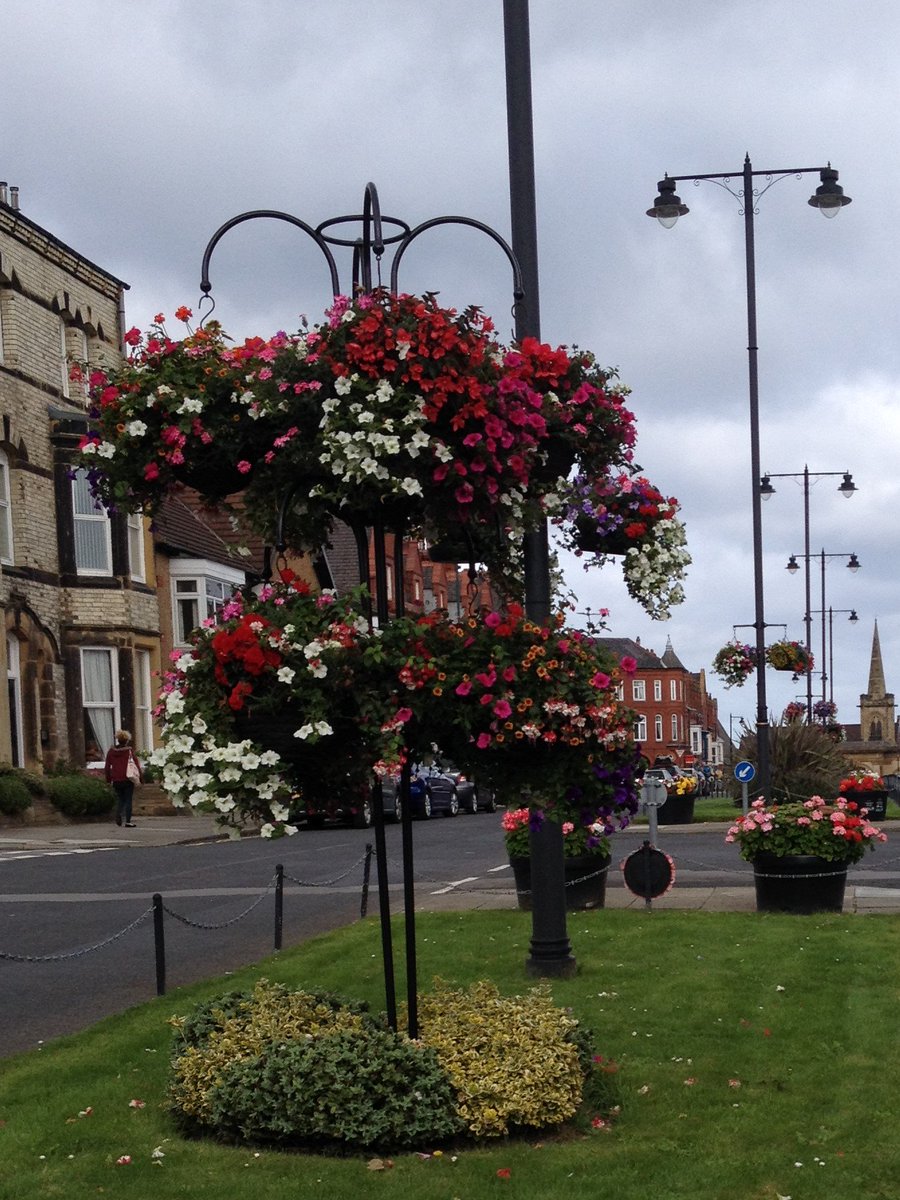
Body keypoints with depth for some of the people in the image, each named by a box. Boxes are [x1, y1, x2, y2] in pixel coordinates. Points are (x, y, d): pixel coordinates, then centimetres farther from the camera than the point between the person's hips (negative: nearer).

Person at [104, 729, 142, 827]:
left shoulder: (111, 751, 4)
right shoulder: (129, 751, -6)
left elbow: (107, 767, 7)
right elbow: (136, 764, -6)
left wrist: (108, 779, 16)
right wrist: (141, 778, 1)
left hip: (116, 780, 3)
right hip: (128, 780, -3)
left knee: (119, 798, 18)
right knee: (128, 800, 5)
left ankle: (118, 815, -7)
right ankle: (128, 821, 1)